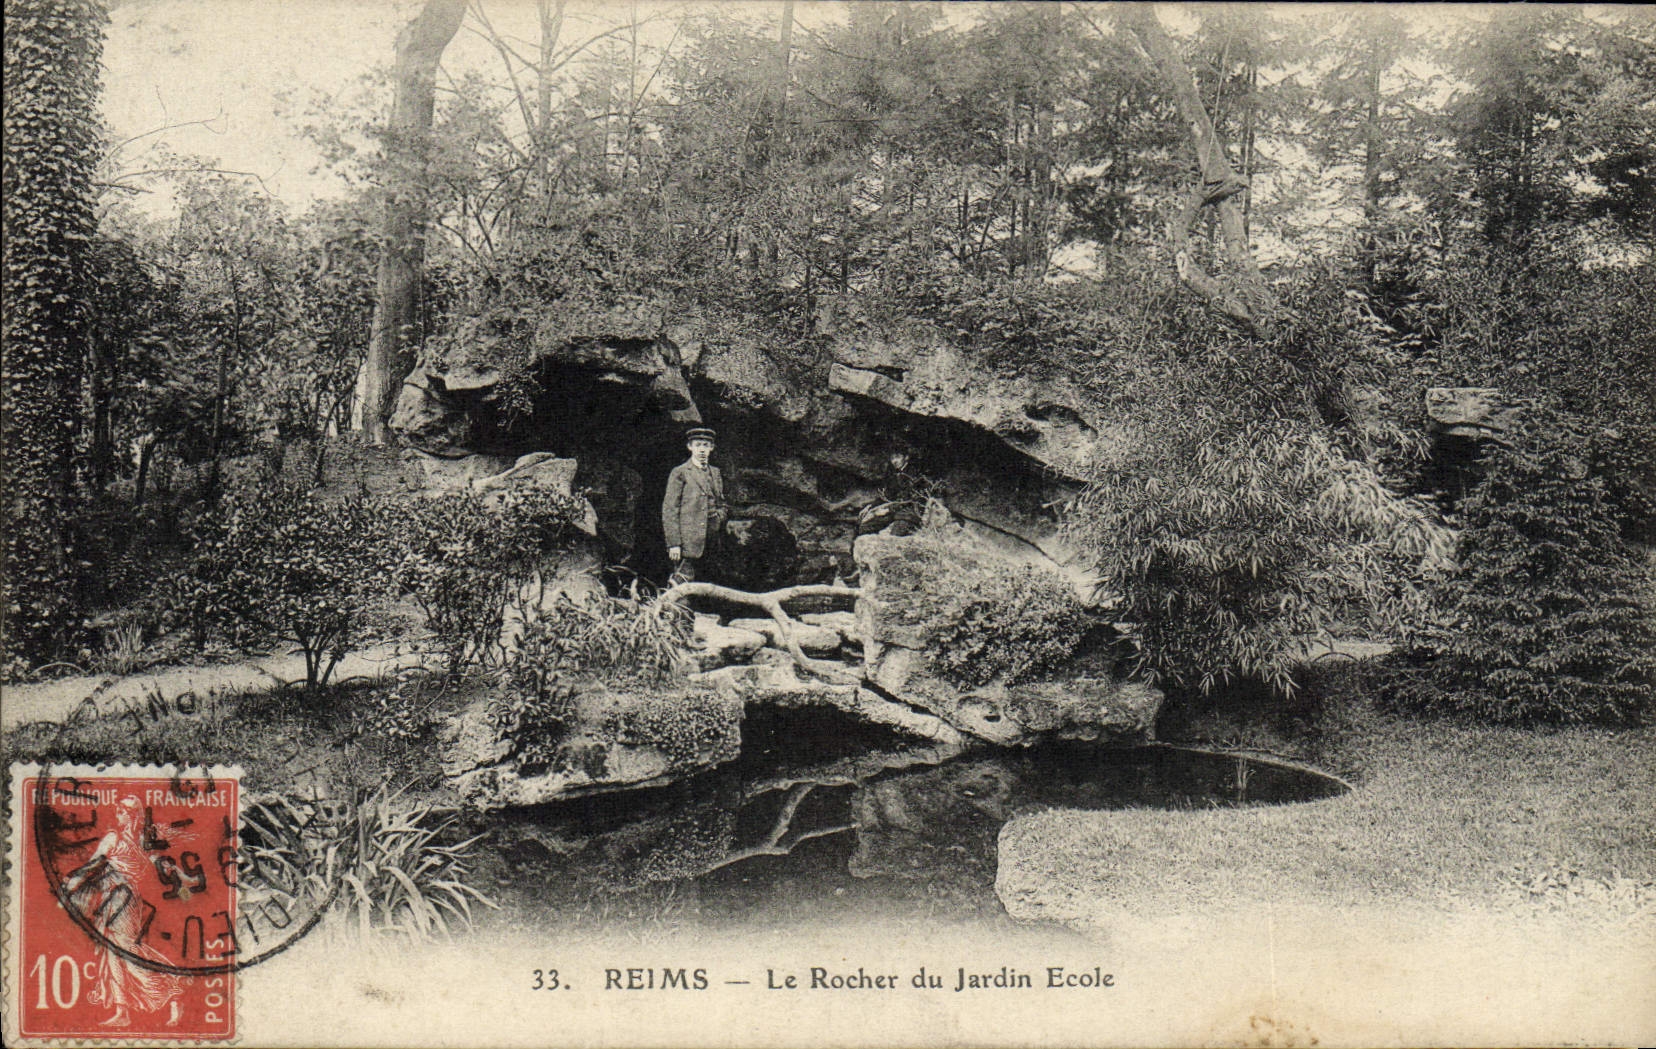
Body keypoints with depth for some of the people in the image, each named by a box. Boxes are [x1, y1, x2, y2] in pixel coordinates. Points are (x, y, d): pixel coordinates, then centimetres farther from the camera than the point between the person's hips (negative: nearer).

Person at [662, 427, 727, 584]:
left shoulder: (715, 473, 17)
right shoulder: (680, 473, -1)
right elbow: (669, 510, -5)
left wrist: (720, 516, 3)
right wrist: (673, 544, -12)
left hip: (710, 540, 6)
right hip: (687, 540, -6)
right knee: (683, 583, -12)